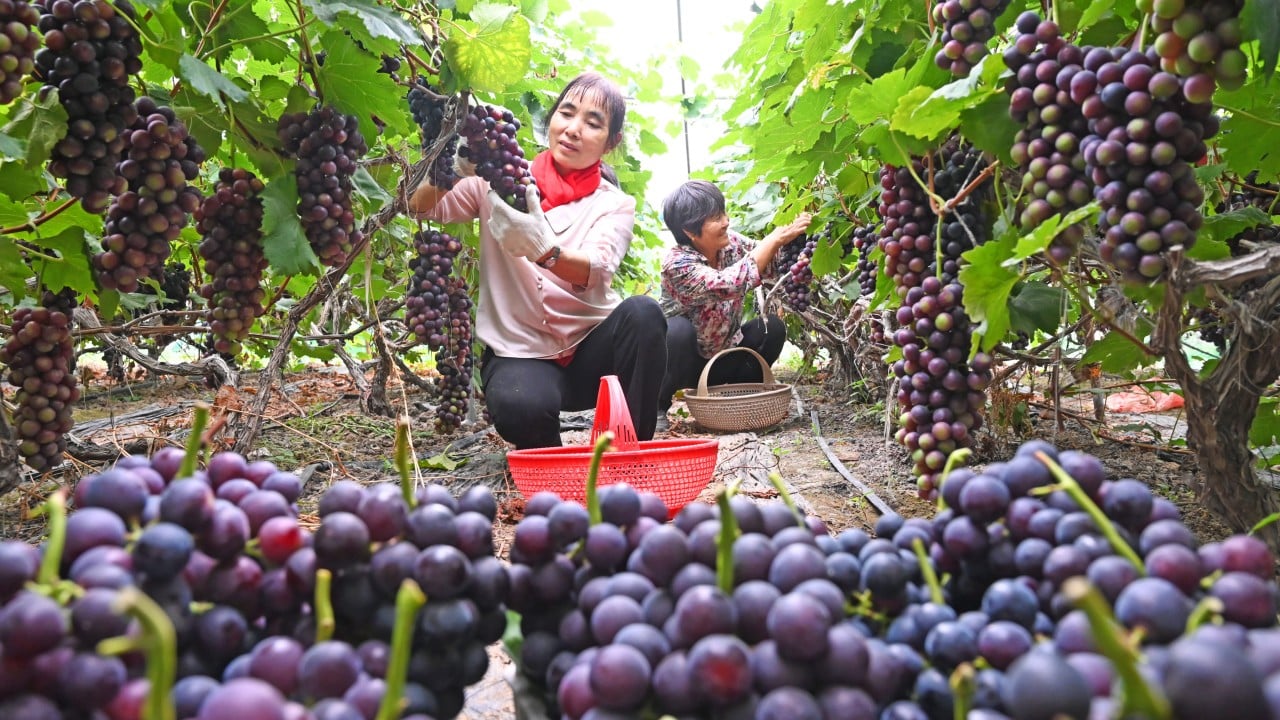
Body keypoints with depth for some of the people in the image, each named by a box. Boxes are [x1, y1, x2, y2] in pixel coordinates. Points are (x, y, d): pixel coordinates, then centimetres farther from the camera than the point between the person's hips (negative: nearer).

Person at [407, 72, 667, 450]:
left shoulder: (615, 205, 2)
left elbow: (596, 273, -19)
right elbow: (423, 209, -7)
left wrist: (541, 247, -40)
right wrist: (451, 169, -28)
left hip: (591, 350, 2)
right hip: (519, 354, -1)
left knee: (642, 312, -29)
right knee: (521, 409, -35)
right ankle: (549, 460, 1)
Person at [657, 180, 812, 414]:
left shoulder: (731, 243, -9)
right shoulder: (676, 263, -28)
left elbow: (772, 265, -3)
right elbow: (727, 284, -42)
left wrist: (791, 235, -24)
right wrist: (775, 239, -39)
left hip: (722, 359, 6)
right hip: (683, 360, -5)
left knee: (772, 327, -14)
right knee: (679, 329, -35)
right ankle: (656, 406, -14)